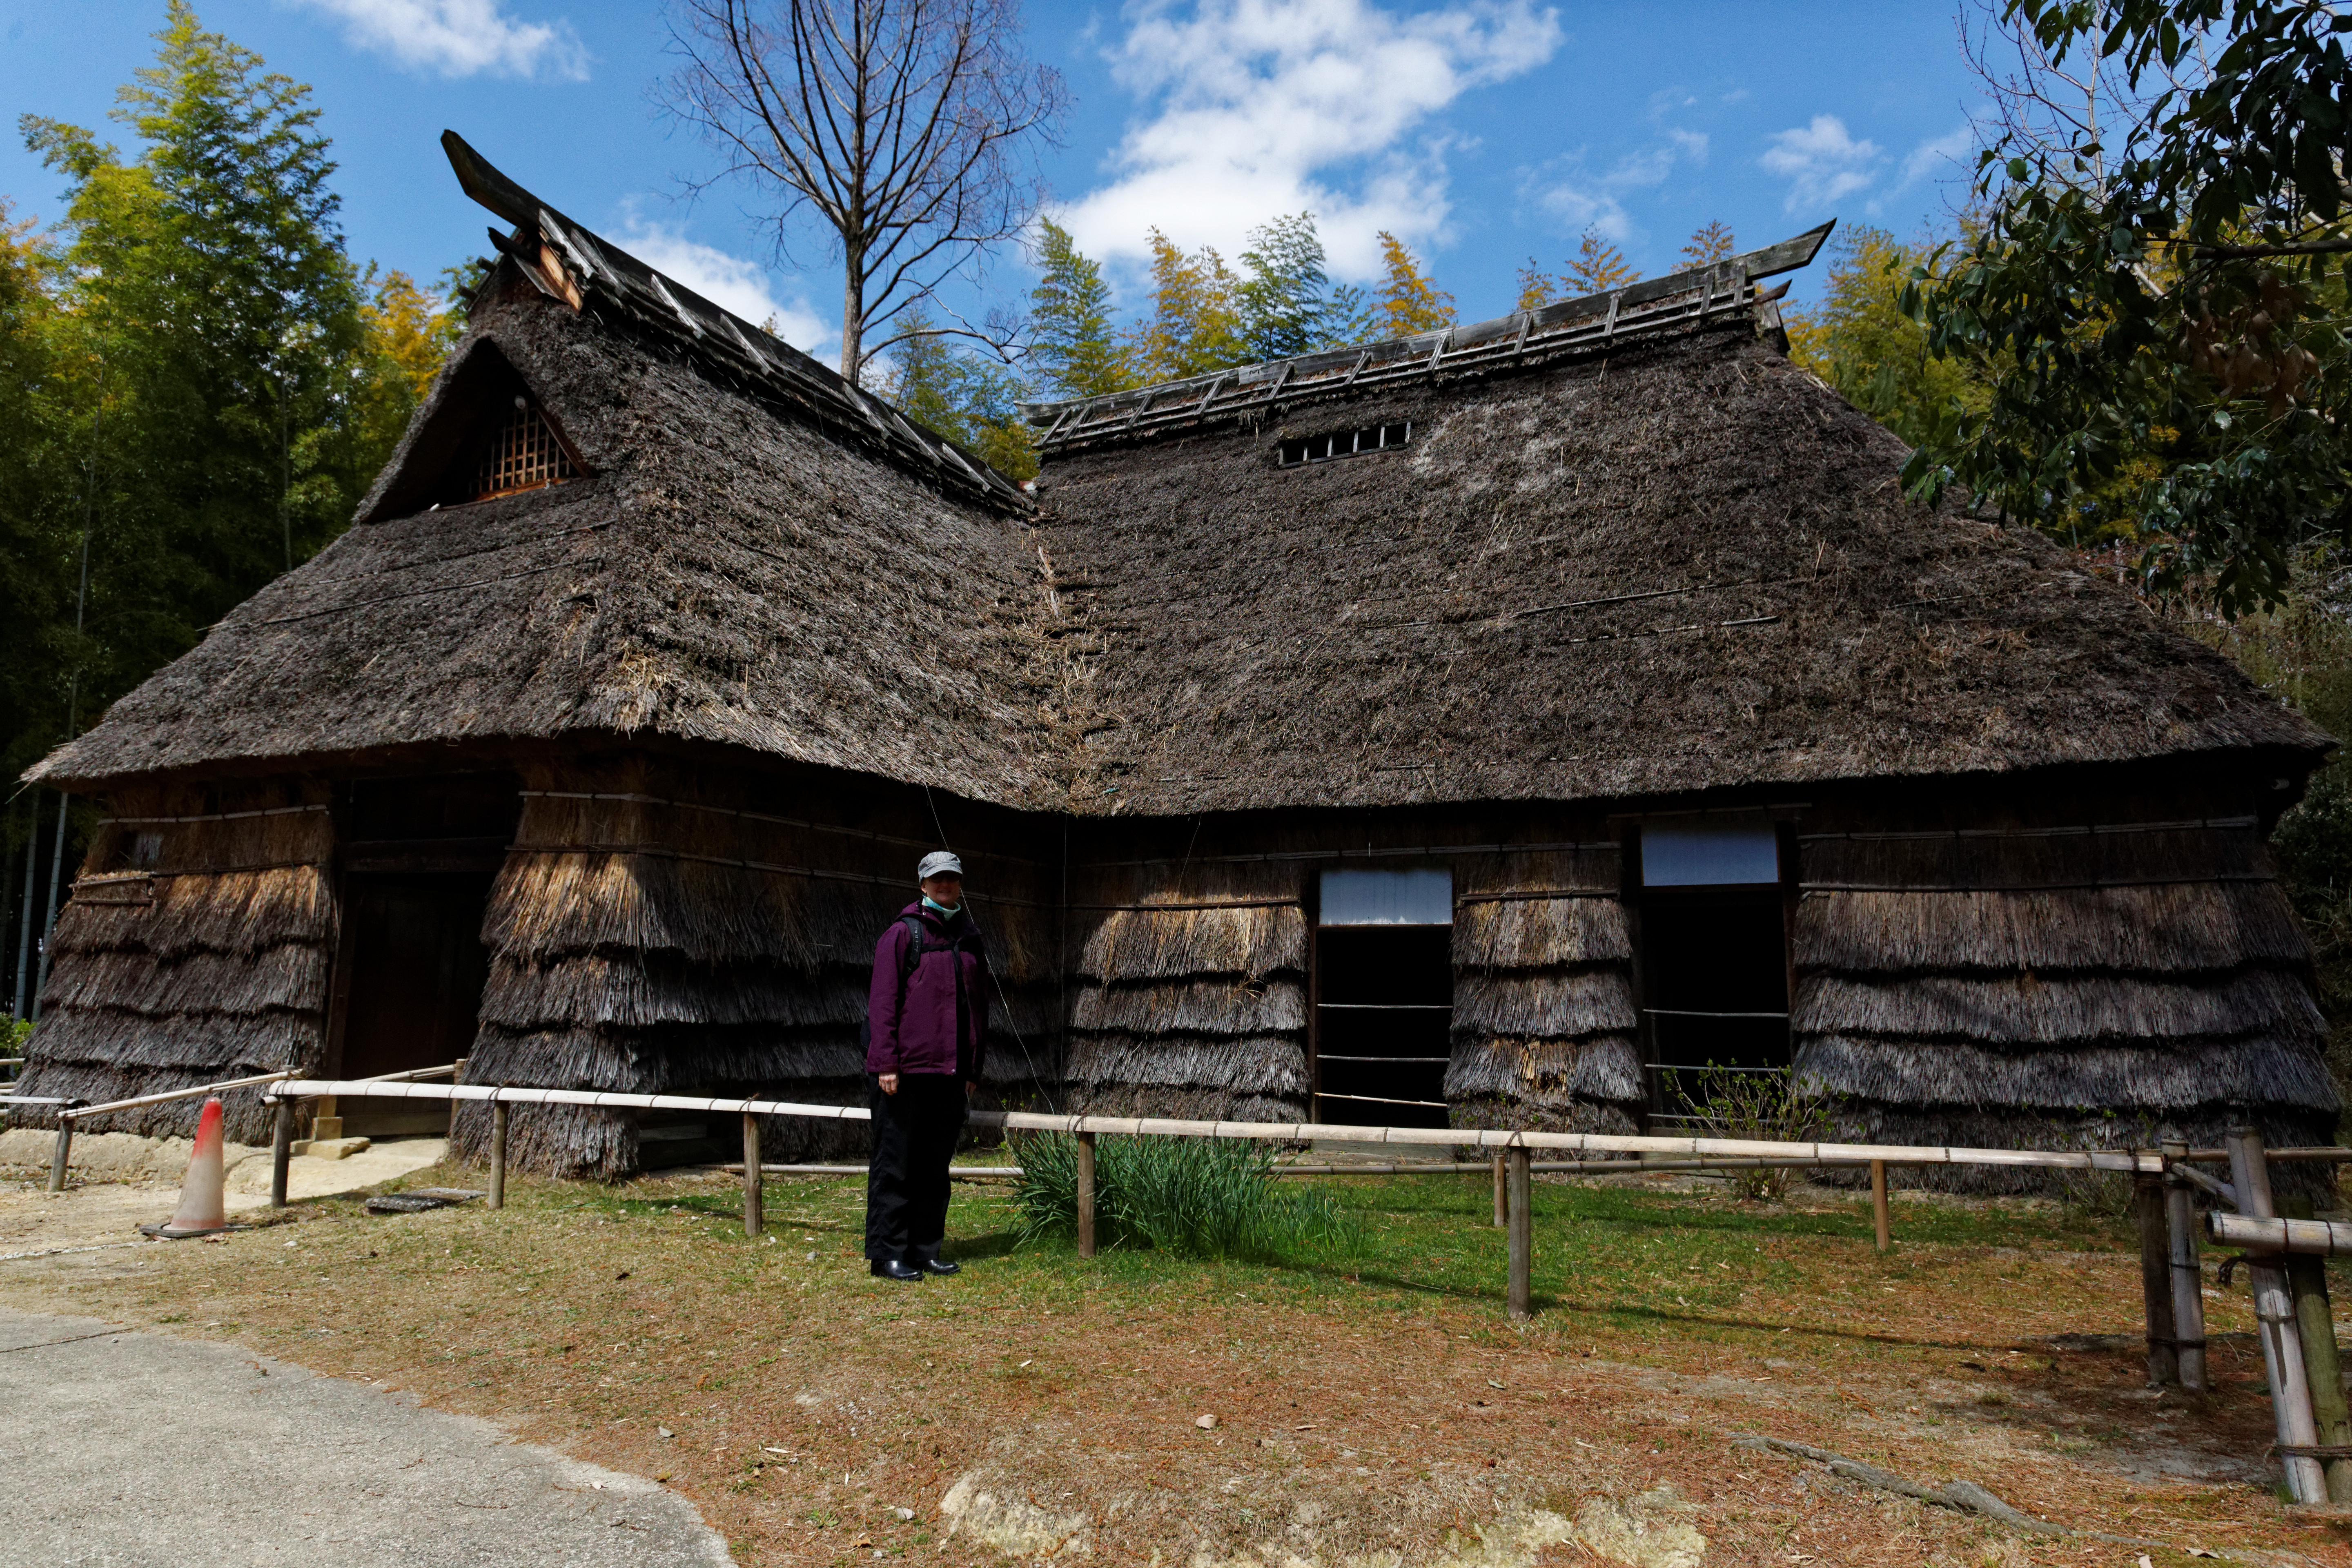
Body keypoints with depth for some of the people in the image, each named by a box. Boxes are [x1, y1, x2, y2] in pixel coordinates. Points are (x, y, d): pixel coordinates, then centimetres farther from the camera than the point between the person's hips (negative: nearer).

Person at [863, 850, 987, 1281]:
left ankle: (925, 1250, 20)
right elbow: (883, 1002, -8)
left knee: (936, 1165, 11)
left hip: (950, 1075, 6)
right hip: (904, 1073, -6)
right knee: (895, 1164, 0)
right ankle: (887, 1254, 9)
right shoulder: (903, 934, -3)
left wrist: (973, 1069, 14)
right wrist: (885, 1063, -14)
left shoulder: (970, 939, 14)